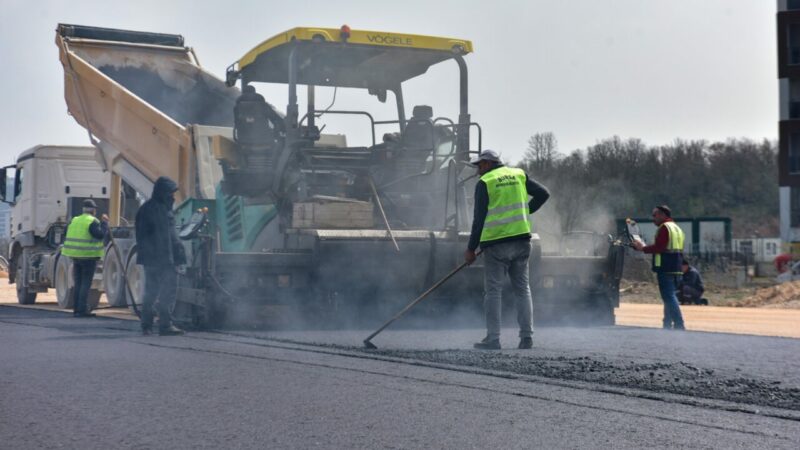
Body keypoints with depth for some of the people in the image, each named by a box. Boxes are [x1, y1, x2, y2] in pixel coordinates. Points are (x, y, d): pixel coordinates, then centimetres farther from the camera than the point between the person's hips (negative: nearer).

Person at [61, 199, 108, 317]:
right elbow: (100, 235, -19)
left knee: (77, 283, 11)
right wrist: (105, 223, -9)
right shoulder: (93, 221, -9)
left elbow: (68, 235, 17)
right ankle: (82, 309, -8)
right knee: (86, 283, -5)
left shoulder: (74, 220, 13)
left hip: (75, 256, 7)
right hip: (89, 256, -7)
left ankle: (76, 309, 12)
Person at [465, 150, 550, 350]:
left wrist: (471, 248, -2)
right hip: (521, 239, 5)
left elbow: (479, 218, -7)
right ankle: (527, 337, 6)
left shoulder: (484, 183, -4)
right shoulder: (519, 175, 10)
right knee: (522, 289, 9)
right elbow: (543, 194, 8)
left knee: (493, 291, 1)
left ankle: (493, 339, -1)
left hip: (496, 244, -4)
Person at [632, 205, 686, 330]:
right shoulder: (676, 228, 21)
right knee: (670, 296, 14)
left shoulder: (664, 227, -10)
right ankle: (668, 325, 19)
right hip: (675, 268, 10)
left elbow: (659, 247, -19)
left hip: (665, 268, -10)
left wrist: (643, 248, -8)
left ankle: (679, 324, -17)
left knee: (669, 297, -11)